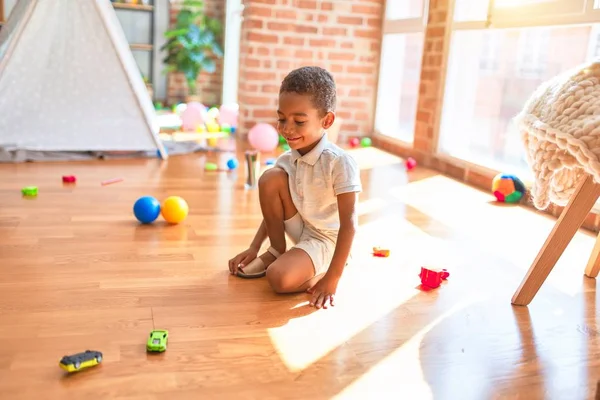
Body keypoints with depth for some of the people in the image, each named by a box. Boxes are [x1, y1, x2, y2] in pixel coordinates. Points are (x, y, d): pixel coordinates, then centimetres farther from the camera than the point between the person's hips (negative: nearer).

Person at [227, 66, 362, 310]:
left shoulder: (340, 163, -25)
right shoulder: (286, 161, -5)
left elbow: (349, 223, -25)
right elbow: (274, 207, 9)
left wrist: (331, 279, -27)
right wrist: (254, 248, 4)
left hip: (326, 239, -7)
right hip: (298, 229, 7)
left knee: (279, 278, -31)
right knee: (270, 178, -16)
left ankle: (318, 273, 3)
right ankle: (276, 251, 1)